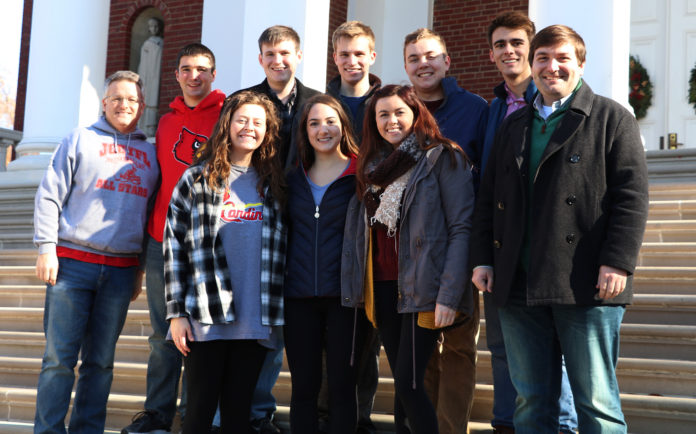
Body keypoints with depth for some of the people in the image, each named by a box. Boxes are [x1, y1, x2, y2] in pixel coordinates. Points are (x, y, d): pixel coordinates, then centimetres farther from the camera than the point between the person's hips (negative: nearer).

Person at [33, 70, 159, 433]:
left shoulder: (149, 154, 16)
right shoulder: (80, 140, 7)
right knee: (60, 356, -4)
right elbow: (49, 196, 2)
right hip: (72, 263, -3)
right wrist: (47, 248, -7)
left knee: (101, 360, 6)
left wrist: (141, 268, 15)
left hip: (121, 271, 3)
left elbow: (152, 213, 19)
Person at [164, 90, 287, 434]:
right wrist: (176, 312, -5)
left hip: (255, 322, 3)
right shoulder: (196, 180, 4)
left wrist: (278, 313, 8)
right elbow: (174, 246, 0)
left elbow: (280, 252, 15)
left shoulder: (273, 184, 13)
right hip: (206, 318, -2)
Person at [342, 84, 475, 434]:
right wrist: (354, 286, 3)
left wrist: (449, 295, -18)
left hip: (421, 288, -6)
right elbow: (358, 231, 14)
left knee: (407, 383, -10)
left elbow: (462, 228, -11)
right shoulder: (373, 166, 16)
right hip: (383, 288, 6)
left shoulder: (443, 158, -4)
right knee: (402, 382, 9)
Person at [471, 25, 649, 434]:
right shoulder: (513, 126, 20)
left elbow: (632, 196, -5)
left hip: (586, 285, -5)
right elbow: (488, 198, 19)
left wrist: (618, 262, -14)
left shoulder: (612, 118, 4)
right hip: (518, 287, 5)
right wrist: (483, 258, 9)